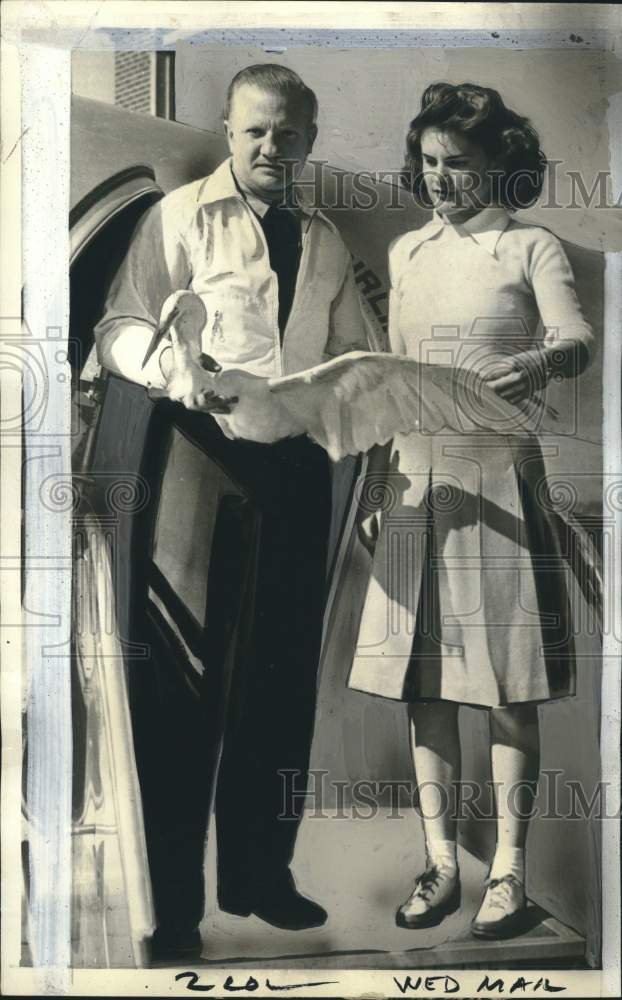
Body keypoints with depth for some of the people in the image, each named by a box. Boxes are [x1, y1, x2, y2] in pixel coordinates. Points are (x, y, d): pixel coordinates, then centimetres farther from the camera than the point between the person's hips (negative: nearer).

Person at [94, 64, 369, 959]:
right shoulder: (180, 216, 3)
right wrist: (172, 368, -24)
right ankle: (173, 897, 12)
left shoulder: (325, 240, 18)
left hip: (298, 464, 5)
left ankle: (260, 874, 25)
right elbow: (120, 329, -4)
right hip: (207, 460, -5)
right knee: (194, 671, -1)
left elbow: (354, 352, 21)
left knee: (285, 670, 9)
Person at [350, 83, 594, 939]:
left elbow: (578, 340, -16)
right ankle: (441, 863, 19)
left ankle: (509, 870, 14)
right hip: (417, 477, 5)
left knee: (508, 689, 0)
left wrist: (539, 363, -40)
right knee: (423, 684, 6)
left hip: (498, 475, -4)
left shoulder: (531, 248, 1)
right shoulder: (407, 253, 15)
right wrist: (376, 483, 13)